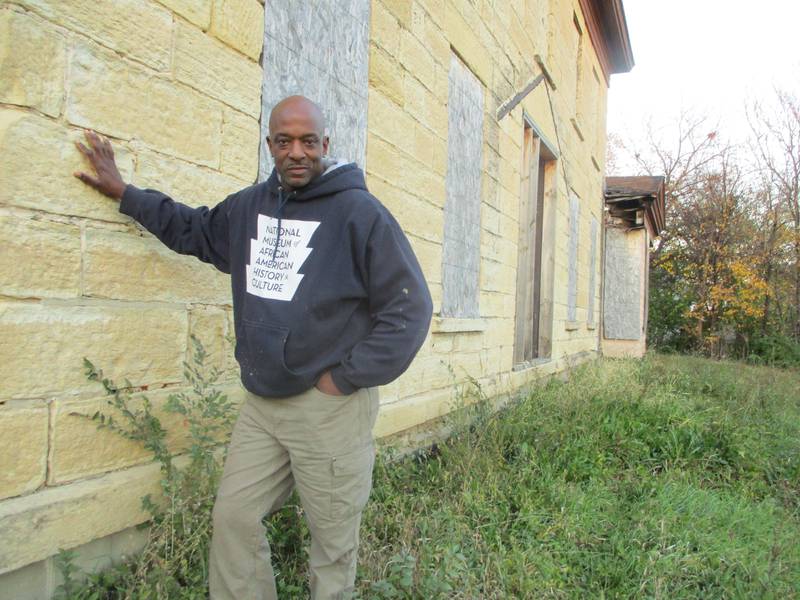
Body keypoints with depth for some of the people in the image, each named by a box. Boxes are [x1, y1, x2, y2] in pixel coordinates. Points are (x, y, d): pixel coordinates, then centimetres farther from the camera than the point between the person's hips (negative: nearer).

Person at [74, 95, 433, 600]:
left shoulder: (360, 212, -11)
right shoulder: (250, 206, 10)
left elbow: (409, 308, -12)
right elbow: (196, 231, 30)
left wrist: (347, 378, -12)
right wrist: (123, 191, 31)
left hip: (330, 406, -6)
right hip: (261, 404, 6)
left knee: (333, 539, 7)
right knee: (234, 517, 12)